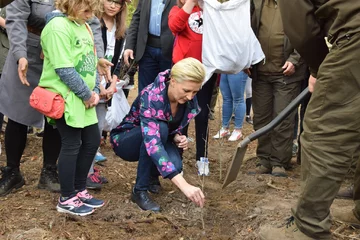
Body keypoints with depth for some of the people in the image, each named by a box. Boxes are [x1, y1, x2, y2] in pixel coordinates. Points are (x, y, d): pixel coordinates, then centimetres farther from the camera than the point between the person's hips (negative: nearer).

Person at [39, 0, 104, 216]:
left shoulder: (85, 26, 12)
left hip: (85, 98, 9)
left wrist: (95, 91, 1)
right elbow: (64, 69, -21)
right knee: (72, 145, -1)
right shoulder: (58, 26, -16)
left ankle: (79, 190, 28)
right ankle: (67, 199, 13)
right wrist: (87, 94, -14)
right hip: (65, 97, -9)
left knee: (92, 141, 12)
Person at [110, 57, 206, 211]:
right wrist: (184, 185, -54)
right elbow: (152, 142, -46)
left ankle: (150, 175, 9)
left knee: (174, 165, -27)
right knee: (160, 128, -35)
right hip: (125, 140, -5)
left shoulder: (189, 101, -15)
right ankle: (140, 190, -20)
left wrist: (177, 137, -20)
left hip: (157, 137, 5)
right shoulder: (151, 97, -34)